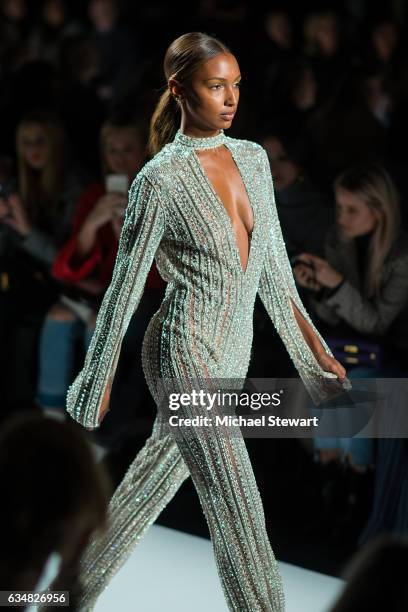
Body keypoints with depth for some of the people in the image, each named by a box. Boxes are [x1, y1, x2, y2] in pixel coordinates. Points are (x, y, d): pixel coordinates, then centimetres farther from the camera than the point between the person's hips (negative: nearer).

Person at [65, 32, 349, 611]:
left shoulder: (253, 158, 6)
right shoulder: (160, 179, -13)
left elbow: (273, 265, 14)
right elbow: (125, 286, -7)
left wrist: (312, 347, 13)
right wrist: (99, 381, -1)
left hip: (230, 358, 7)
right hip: (185, 352, -7)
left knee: (149, 487, 17)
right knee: (239, 513, -7)